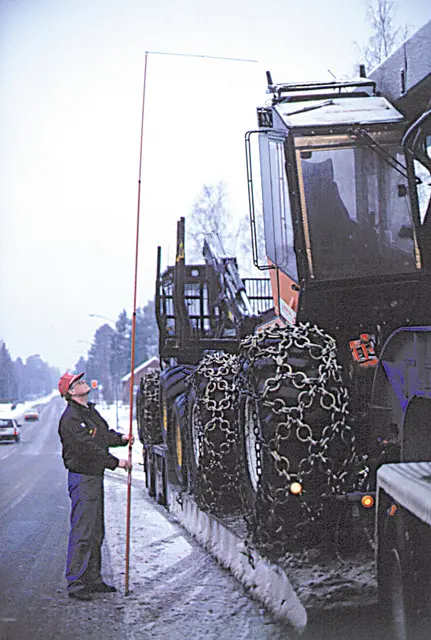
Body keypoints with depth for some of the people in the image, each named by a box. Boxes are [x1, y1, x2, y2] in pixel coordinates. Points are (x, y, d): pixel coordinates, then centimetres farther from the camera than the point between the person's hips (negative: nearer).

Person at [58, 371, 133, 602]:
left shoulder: (91, 411, 14)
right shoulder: (70, 418, -16)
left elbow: (105, 434, 25)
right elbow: (89, 448, -21)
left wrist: (121, 438, 4)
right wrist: (116, 462, -15)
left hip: (96, 477, 10)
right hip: (82, 478, -10)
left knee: (96, 532, 15)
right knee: (81, 532, -8)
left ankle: (93, 579, 23)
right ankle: (75, 583, -2)